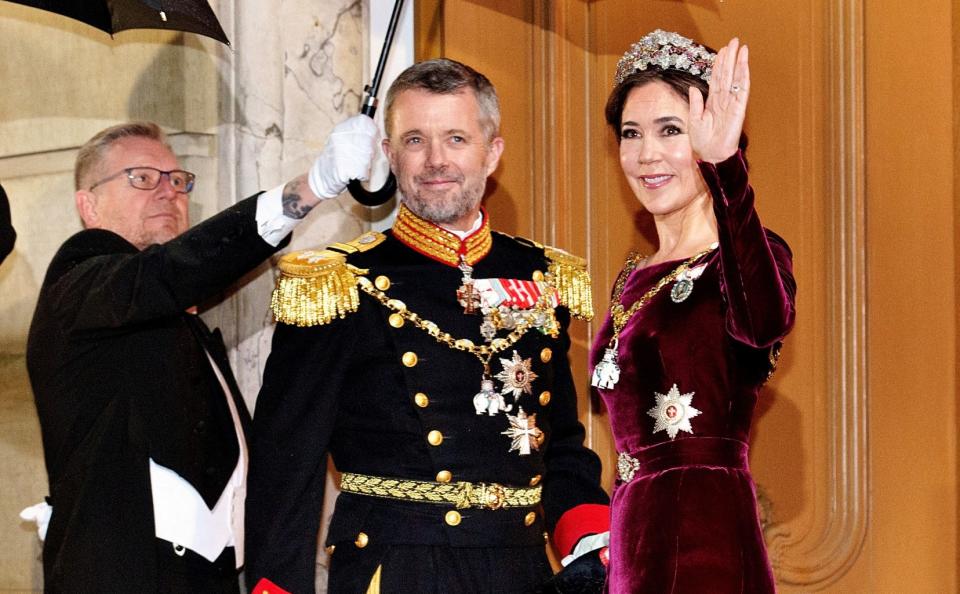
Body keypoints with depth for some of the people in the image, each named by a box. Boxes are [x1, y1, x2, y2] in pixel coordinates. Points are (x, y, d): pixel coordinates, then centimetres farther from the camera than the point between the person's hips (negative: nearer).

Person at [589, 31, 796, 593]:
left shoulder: (744, 257, -9)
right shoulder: (635, 276, 13)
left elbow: (764, 323, -35)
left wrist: (724, 167, -47)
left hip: (708, 548, -7)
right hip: (633, 543, 7)